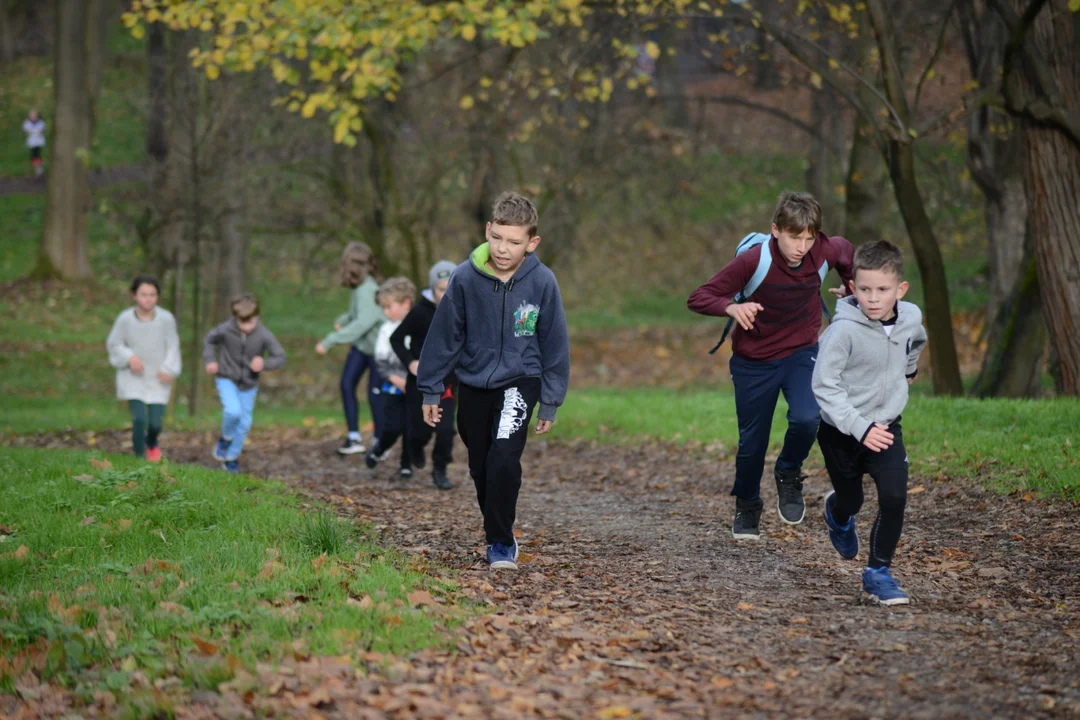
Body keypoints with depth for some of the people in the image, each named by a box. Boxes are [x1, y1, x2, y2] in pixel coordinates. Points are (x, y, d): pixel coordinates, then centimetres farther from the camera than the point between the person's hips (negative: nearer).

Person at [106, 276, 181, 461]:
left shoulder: (166, 319, -13)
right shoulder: (125, 319, -13)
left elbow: (173, 347, -3)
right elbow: (113, 344, -1)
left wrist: (168, 369, -15)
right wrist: (129, 357, -18)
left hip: (157, 379, 1)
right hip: (133, 378, -1)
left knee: (155, 422, 0)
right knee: (139, 418, -14)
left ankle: (151, 443, 36)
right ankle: (139, 457, 4)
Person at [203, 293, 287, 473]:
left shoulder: (264, 335, -22)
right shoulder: (226, 329, -22)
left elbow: (280, 357, -13)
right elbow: (209, 340, 0)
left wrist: (265, 364, -31)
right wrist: (210, 360, -13)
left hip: (249, 383, 2)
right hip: (226, 378, -2)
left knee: (244, 422, 10)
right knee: (233, 411, -25)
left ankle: (231, 457, 32)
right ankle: (225, 438, 7)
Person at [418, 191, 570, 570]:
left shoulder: (542, 282, -15)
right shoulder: (465, 278, -15)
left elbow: (554, 343, -4)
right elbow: (444, 335, -3)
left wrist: (550, 402, 0)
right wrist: (431, 389, 2)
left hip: (520, 381, -2)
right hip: (473, 383, 2)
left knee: (504, 457, -20)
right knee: (481, 466, 13)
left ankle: (501, 543, -7)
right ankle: (498, 532, 34)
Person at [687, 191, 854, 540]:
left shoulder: (825, 252, -16)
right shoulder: (753, 260, -27)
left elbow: (846, 251, 10)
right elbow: (698, 298, -26)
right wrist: (732, 307, -43)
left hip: (802, 353, 2)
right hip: (755, 362, -2)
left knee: (806, 420, -24)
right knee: (752, 442, 8)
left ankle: (789, 475, 8)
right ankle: (747, 509, 35)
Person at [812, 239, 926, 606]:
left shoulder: (911, 317, -10)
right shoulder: (845, 329, -26)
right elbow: (824, 385, -25)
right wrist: (860, 428, -29)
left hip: (885, 424, 3)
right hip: (842, 428, -3)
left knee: (895, 495, -14)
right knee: (851, 500, 15)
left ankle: (878, 572, 3)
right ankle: (838, 511, 54)